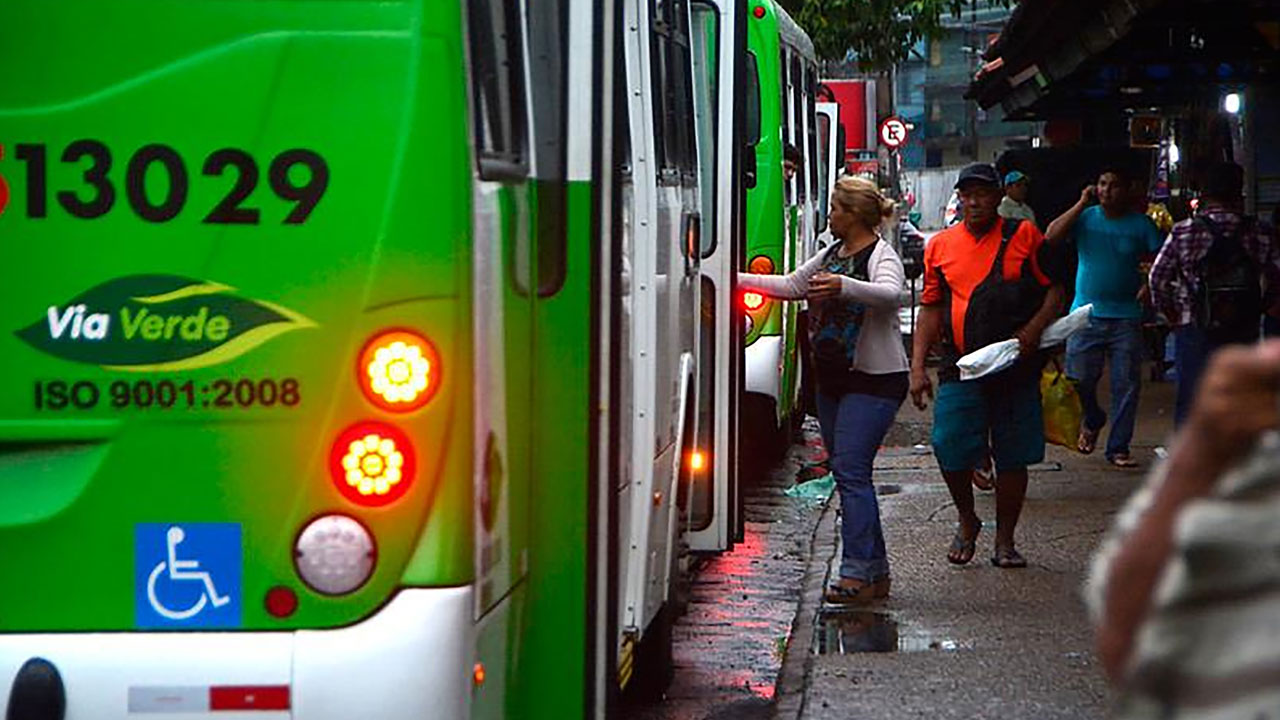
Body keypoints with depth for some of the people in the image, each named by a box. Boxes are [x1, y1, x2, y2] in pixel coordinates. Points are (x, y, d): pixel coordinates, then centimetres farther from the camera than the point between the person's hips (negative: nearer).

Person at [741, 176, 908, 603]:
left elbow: (891, 294, -31)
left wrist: (844, 286, -47)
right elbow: (792, 286, 22)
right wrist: (737, 279, 16)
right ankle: (875, 570, 15)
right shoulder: (832, 255, 15)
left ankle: (858, 573, -15)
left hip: (874, 380, -9)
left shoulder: (881, 255, -11)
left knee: (850, 469, -15)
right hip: (833, 380, 9)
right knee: (846, 472, 9)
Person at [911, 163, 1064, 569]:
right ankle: (966, 522, 18)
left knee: (1012, 458, 4)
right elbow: (931, 309, 12)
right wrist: (917, 366, 5)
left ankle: (1005, 539, 17)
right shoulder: (941, 246, 10)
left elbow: (1056, 291, 4)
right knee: (950, 451, -8)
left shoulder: (1024, 237, 3)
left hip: (1016, 369, -1)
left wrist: (1032, 331, -13)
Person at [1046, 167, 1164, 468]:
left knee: (1126, 383, -2)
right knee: (1080, 379, 1)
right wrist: (1081, 204, -13)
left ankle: (1118, 448, 6)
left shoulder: (1141, 224, 4)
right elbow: (1052, 237, -12)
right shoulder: (1085, 217, 3)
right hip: (1086, 314, 0)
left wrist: (1148, 286, -13)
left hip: (1126, 317, 0)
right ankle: (1092, 421, 32)